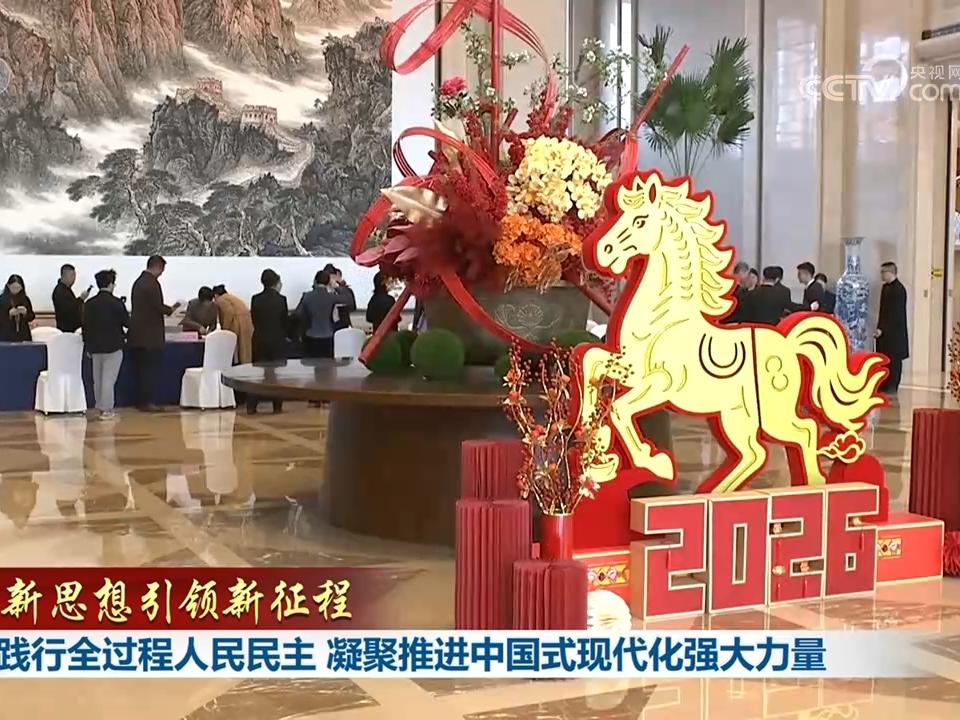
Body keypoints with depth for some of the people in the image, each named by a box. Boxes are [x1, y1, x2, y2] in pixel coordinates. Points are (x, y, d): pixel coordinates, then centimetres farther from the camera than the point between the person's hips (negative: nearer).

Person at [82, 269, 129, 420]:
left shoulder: (89, 303, 3)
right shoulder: (116, 303, -12)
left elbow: (85, 327, 6)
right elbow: (127, 323, -7)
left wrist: (88, 347, 14)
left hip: (95, 347, 5)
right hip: (113, 346, -5)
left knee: (98, 379, 14)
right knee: (109, 379, -2)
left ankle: (101, 407, 20)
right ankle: (106, 410, -1)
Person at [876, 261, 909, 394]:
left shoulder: (898, 289, -15)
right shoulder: (886, 287, 12)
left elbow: (896, 313, -19)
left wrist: (882, 328, -19)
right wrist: (879, 327, 10)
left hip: (894, 332, -8)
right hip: (884, 331, 8)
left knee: (894, 359, 0)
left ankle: (892, 388, 6)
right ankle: (884, 387, 15)